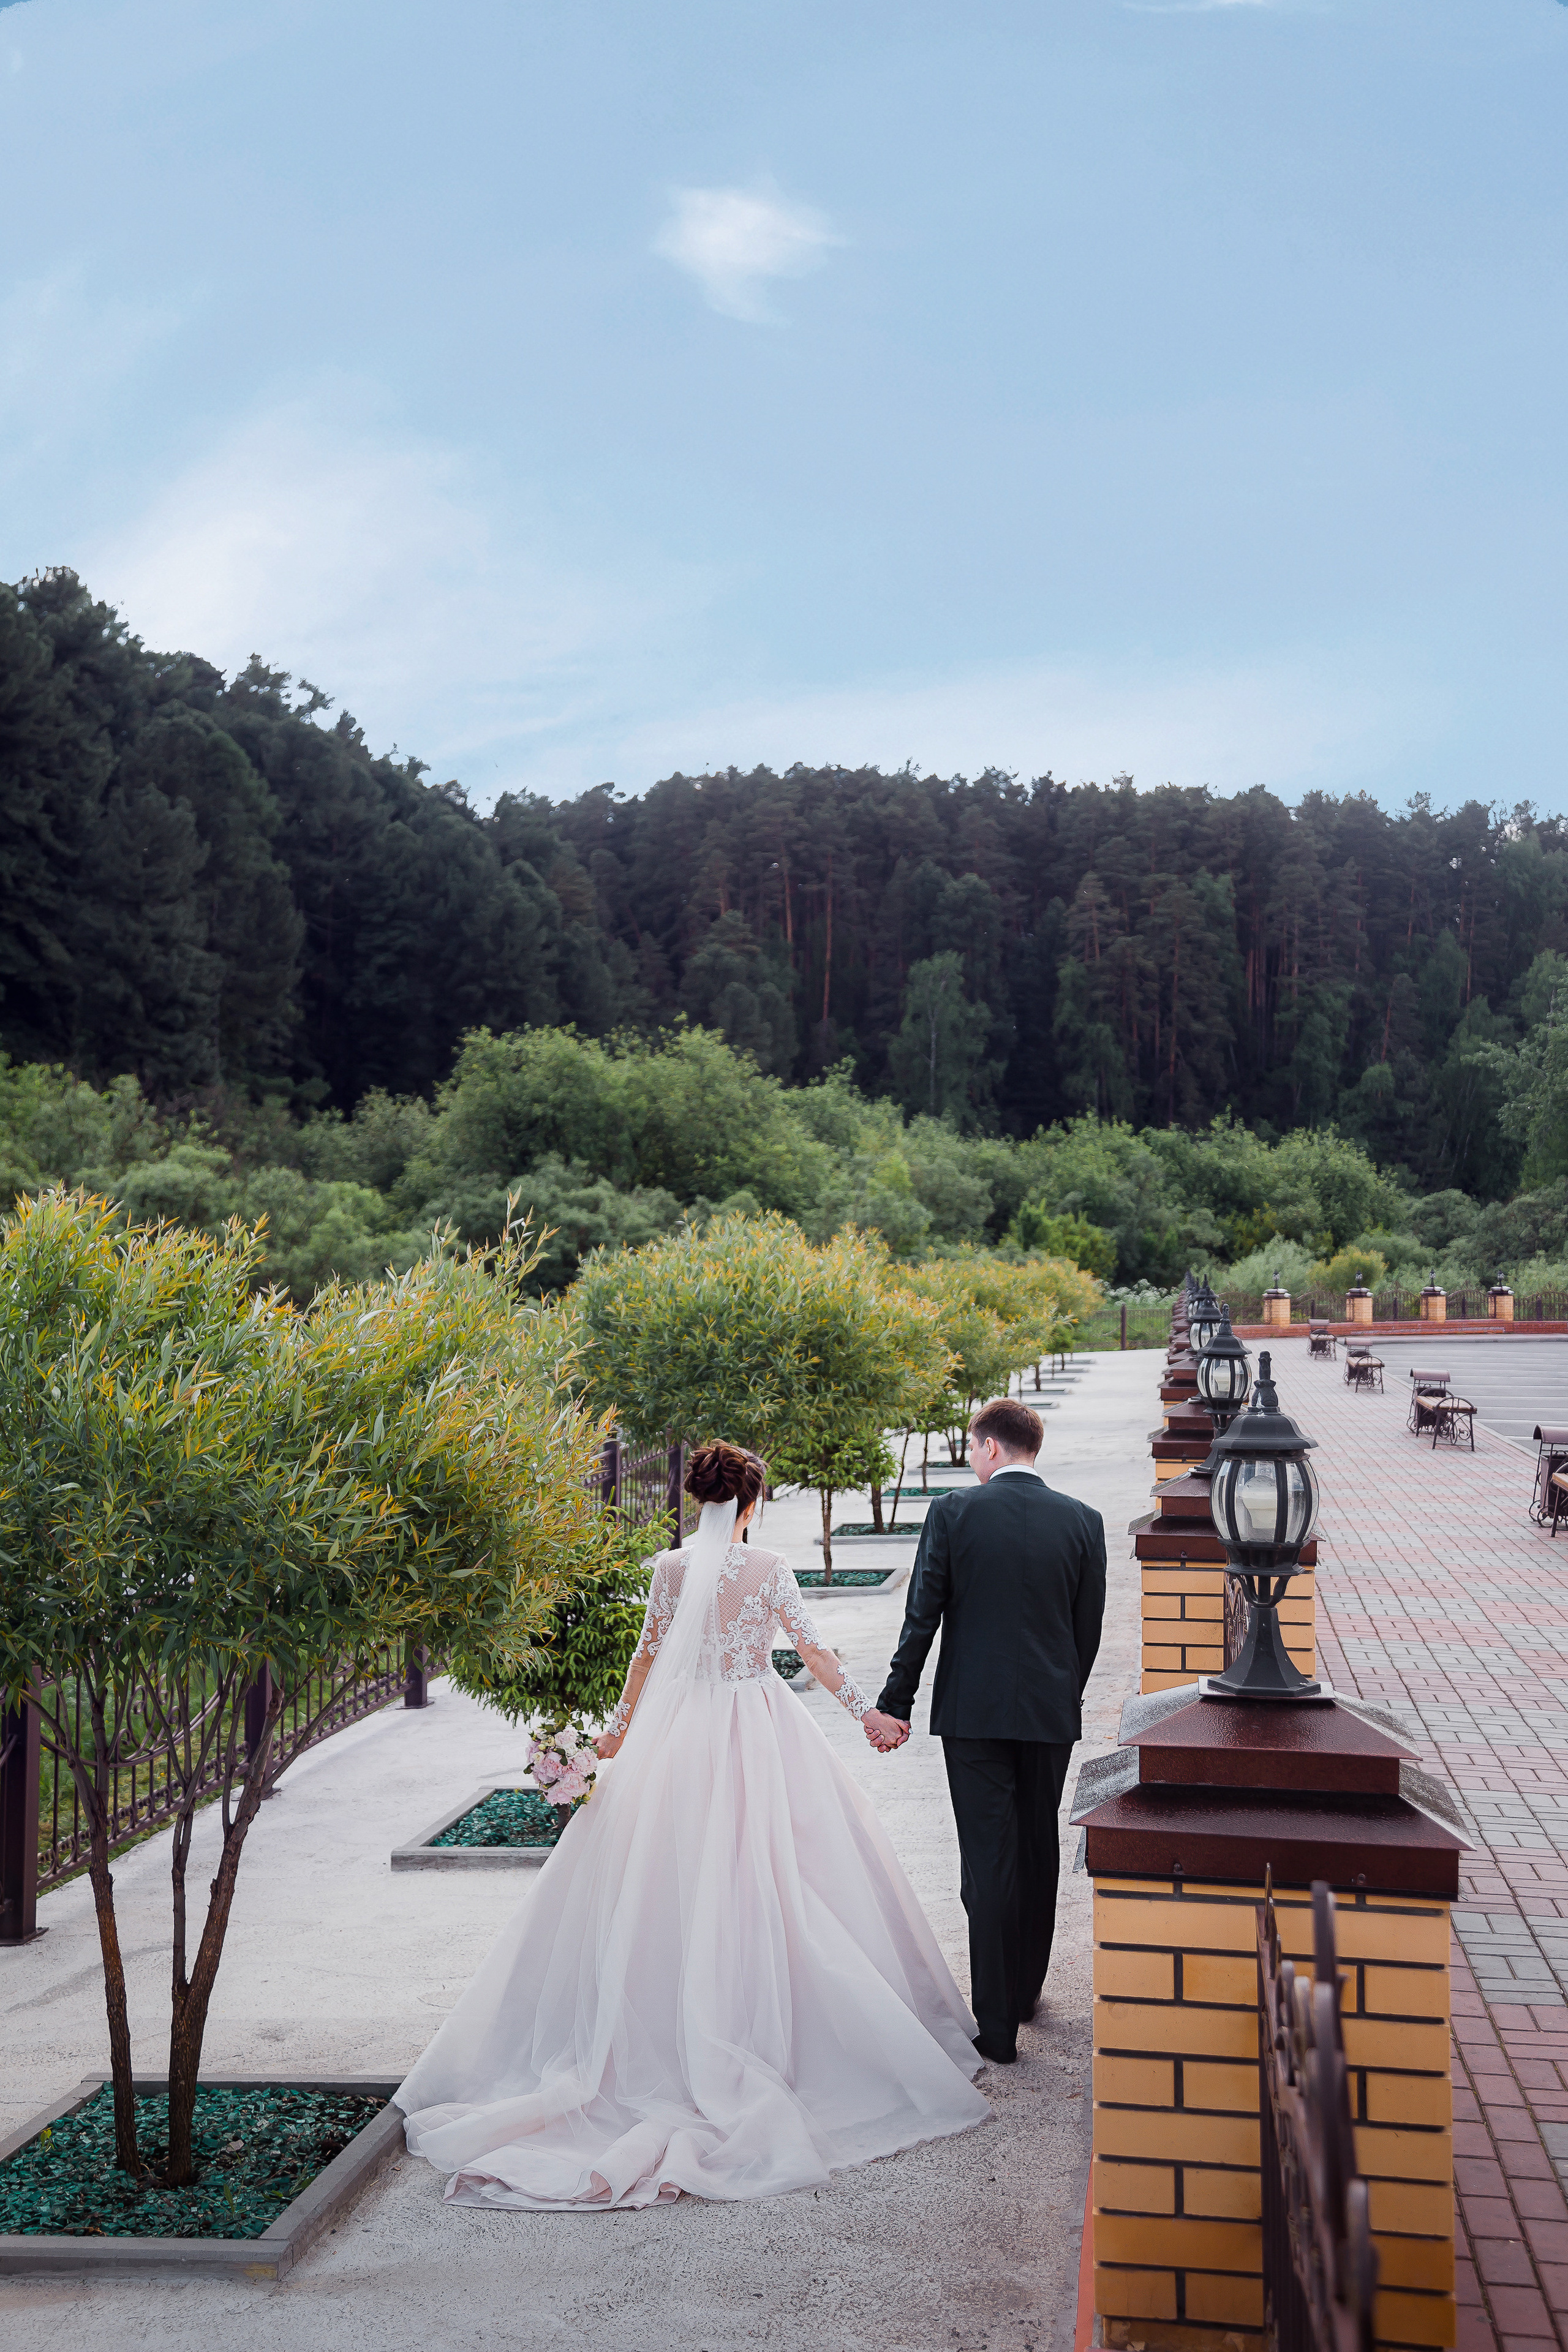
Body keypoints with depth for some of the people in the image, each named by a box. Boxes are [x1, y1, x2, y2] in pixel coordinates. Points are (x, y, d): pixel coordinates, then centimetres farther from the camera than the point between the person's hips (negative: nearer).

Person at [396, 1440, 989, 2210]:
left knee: (675, 1882, 10)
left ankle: (672, 2033, 15)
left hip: (682, 1731, 3)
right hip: (760, 1732, -3)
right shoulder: (769, 1567, -9)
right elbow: (813, 1650, -7)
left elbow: (649, 1652, 7)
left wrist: (621, 1726, 20)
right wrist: (865, 1710, 3)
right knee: (764, 1879, 4)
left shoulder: (671, 1567, -1)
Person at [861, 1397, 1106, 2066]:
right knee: (1038, 1853, 19)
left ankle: (998, 2028, 3)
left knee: (988, 1861, 1)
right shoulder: (1082, 1521, 0)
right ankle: (1026, 1988, 35)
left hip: (974, 1711, -3)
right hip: (1051, 1711, 3)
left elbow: (921, 1619, -6)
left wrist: (894, 1704, 2)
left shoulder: (953, 1513, -8)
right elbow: (1089, 1628, 5)